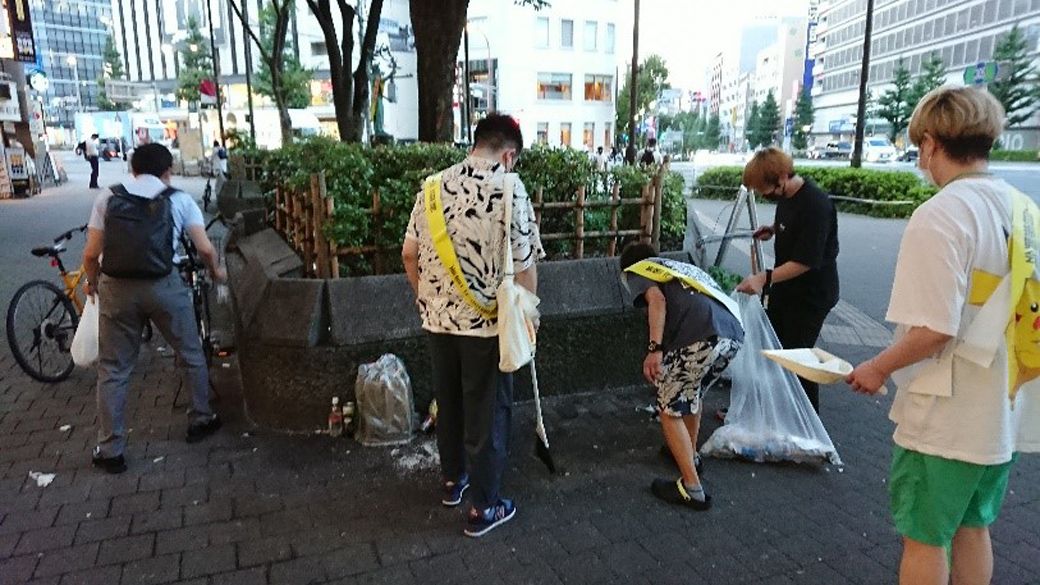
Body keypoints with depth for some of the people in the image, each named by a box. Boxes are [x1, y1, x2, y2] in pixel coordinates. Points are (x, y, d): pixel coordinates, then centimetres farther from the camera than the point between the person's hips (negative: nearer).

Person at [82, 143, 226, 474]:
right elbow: (205, 249, -2)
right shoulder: (179, 200, 3)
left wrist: (92, 283, 22)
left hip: (117, 289, 2)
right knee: (192, 356, 19)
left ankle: (110, 451, 19)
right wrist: (216, 271, 19)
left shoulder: (108, 198, 6)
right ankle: (201, 420, 32)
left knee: (113, 371, 12)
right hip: (164, 288, -1)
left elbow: (91, 254, 3)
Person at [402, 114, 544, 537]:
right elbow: (524, 266, -14)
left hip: (437, 317, 5)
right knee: (488, 412, 7)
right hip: (487, 323, -5)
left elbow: (409, 253, 7)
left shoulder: (434, 186, 3)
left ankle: (453, 479, 39)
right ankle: (483, 508, 19)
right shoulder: (509, 190, -12)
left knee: (448, 401, 21)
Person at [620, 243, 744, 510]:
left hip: (699, 338, -7)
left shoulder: (637, 270, 18)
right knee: (693, 395, 30)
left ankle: (692, 489, 10)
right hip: (734, 334, 7)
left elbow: (657, 300, -4)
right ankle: (689, 455, 45)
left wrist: (654, 349, -11)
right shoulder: (683, 267, 38)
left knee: (670, 410, 8)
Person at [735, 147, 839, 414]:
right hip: (785, 289, 9)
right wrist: (772, 229, 4)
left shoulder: (815, 205, -27)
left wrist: (765, 278, -34)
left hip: (811, 296, -9)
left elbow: (805, 261, -28)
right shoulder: (785, 195, 0)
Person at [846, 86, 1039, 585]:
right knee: (972, 527, 23)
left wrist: (877, 368, -9)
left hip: (944, 418, -8)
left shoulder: (939, 215, -21)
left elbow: (934, 330, -25)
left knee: (924, 539, 9)